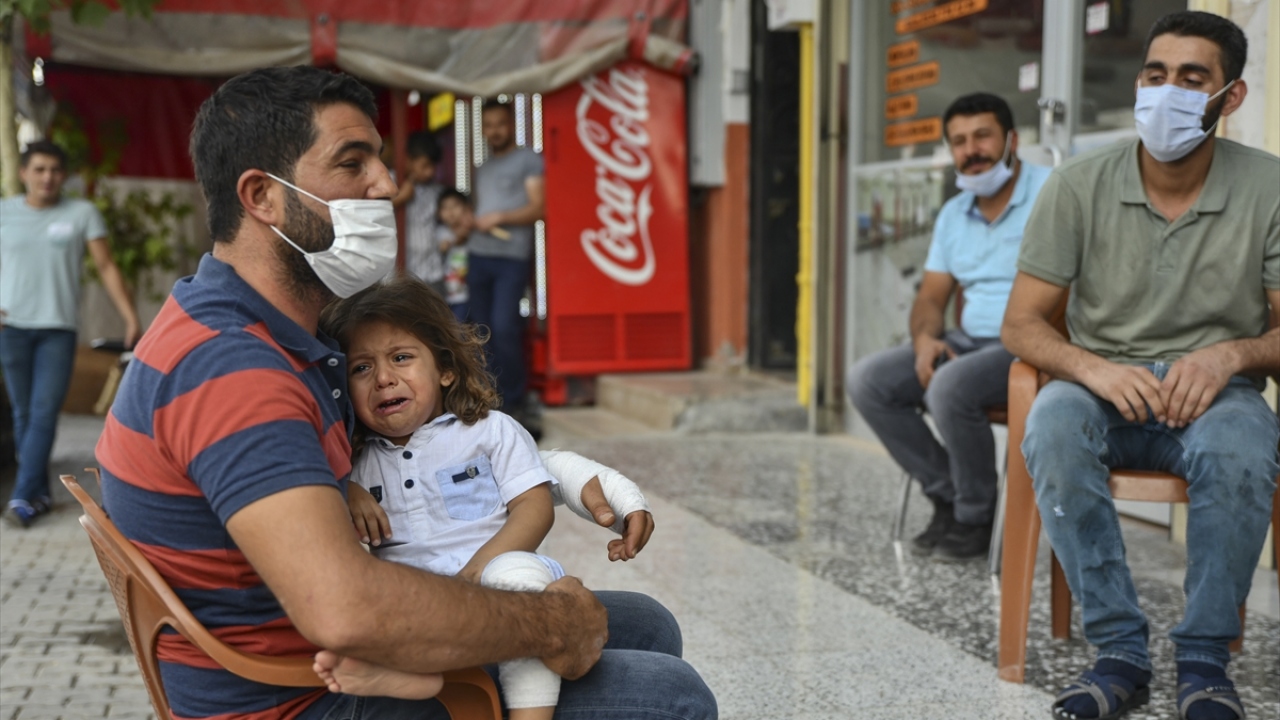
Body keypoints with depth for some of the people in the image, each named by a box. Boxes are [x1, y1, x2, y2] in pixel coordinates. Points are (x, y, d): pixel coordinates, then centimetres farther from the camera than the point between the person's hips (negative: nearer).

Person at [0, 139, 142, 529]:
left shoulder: (82, 213, 2)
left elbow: (106, 267, 0)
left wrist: (131, 317, -8)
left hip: (58, 329, -1)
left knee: (44, 414, -7)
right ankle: (39, 493, 15)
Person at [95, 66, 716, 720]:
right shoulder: (228, 365, -26)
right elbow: (342, 610, -38)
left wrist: (566, 475, 3)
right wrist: (549, 625, -24)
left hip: (317, 659, 10)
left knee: (646, 628, 15)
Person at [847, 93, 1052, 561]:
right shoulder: (953, 214, 15)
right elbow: (931, 298, 16)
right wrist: (925, 338, -7)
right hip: (968, 341, 8)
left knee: (951, 386, -34)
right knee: (867, 380, -9)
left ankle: (976, 520, -10)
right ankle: (948, 497, -1)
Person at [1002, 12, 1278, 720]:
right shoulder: (1079, 185, -4)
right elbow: (1020, 325, -4)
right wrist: (1091, 367, -24)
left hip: (1215, 392, 0)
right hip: (1106, 390, 1)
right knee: (1052, 424, -34)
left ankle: (1204, 657, -17)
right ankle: (1121, 651, -23)